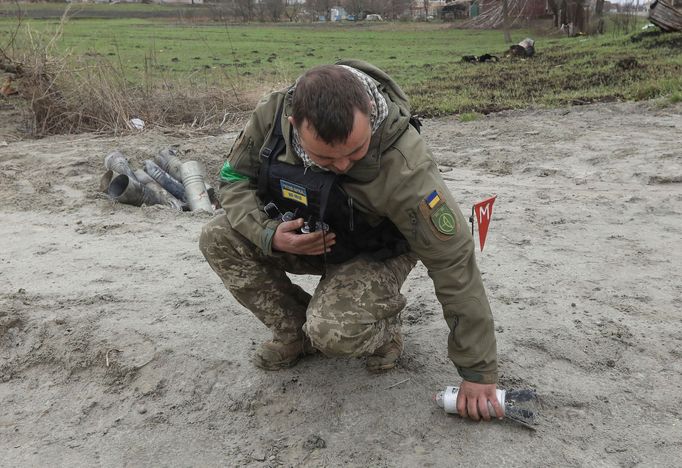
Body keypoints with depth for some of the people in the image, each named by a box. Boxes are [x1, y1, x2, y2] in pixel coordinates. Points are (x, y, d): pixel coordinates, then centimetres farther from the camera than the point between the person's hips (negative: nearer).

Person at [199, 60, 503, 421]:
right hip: (304, 237, 5)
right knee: (219, 239, -16)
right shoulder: (271, 114, -26)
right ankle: (295, 332, 2)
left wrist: (478, 372, -25)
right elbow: (234, 178, -7)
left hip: (373, 254, -4)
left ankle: (382, 327, 6)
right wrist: (269, 233, -28)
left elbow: (454, 262, -31)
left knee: (335, 333, -32)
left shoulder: (405, 166, -38)